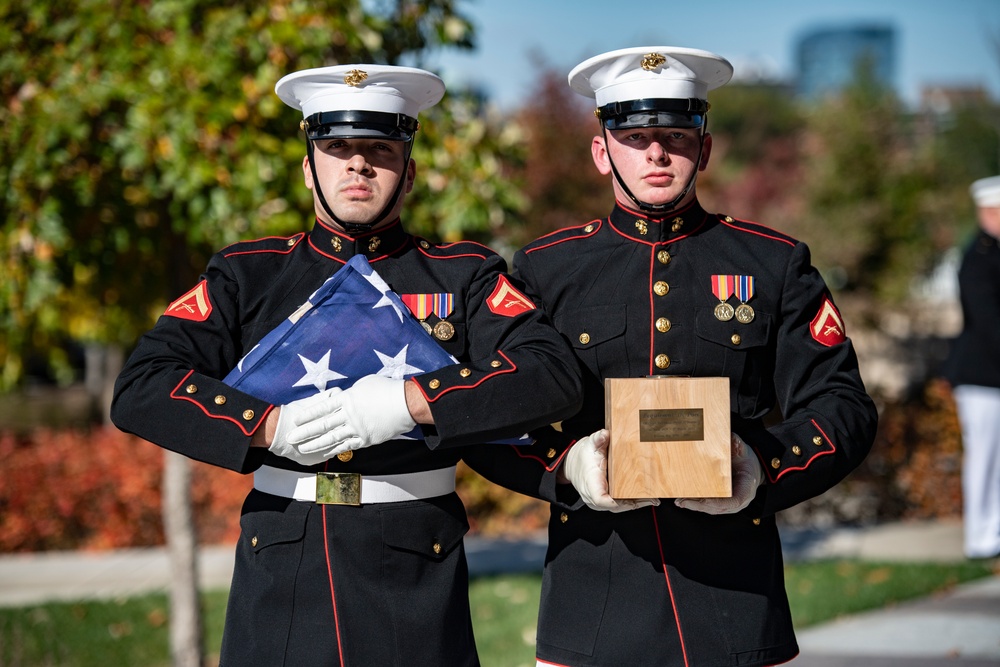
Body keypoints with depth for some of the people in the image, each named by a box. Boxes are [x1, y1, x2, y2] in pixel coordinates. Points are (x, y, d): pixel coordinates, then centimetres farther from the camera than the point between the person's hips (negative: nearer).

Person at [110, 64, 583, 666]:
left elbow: (556, 378, -9)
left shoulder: (464, 276, 6)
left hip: (416, 576, -1)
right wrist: (272, 426, -15)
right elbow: (140, 389, -1)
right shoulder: (247, 277, 9)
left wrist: (409, 402, -20)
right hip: (280, 577, 1)